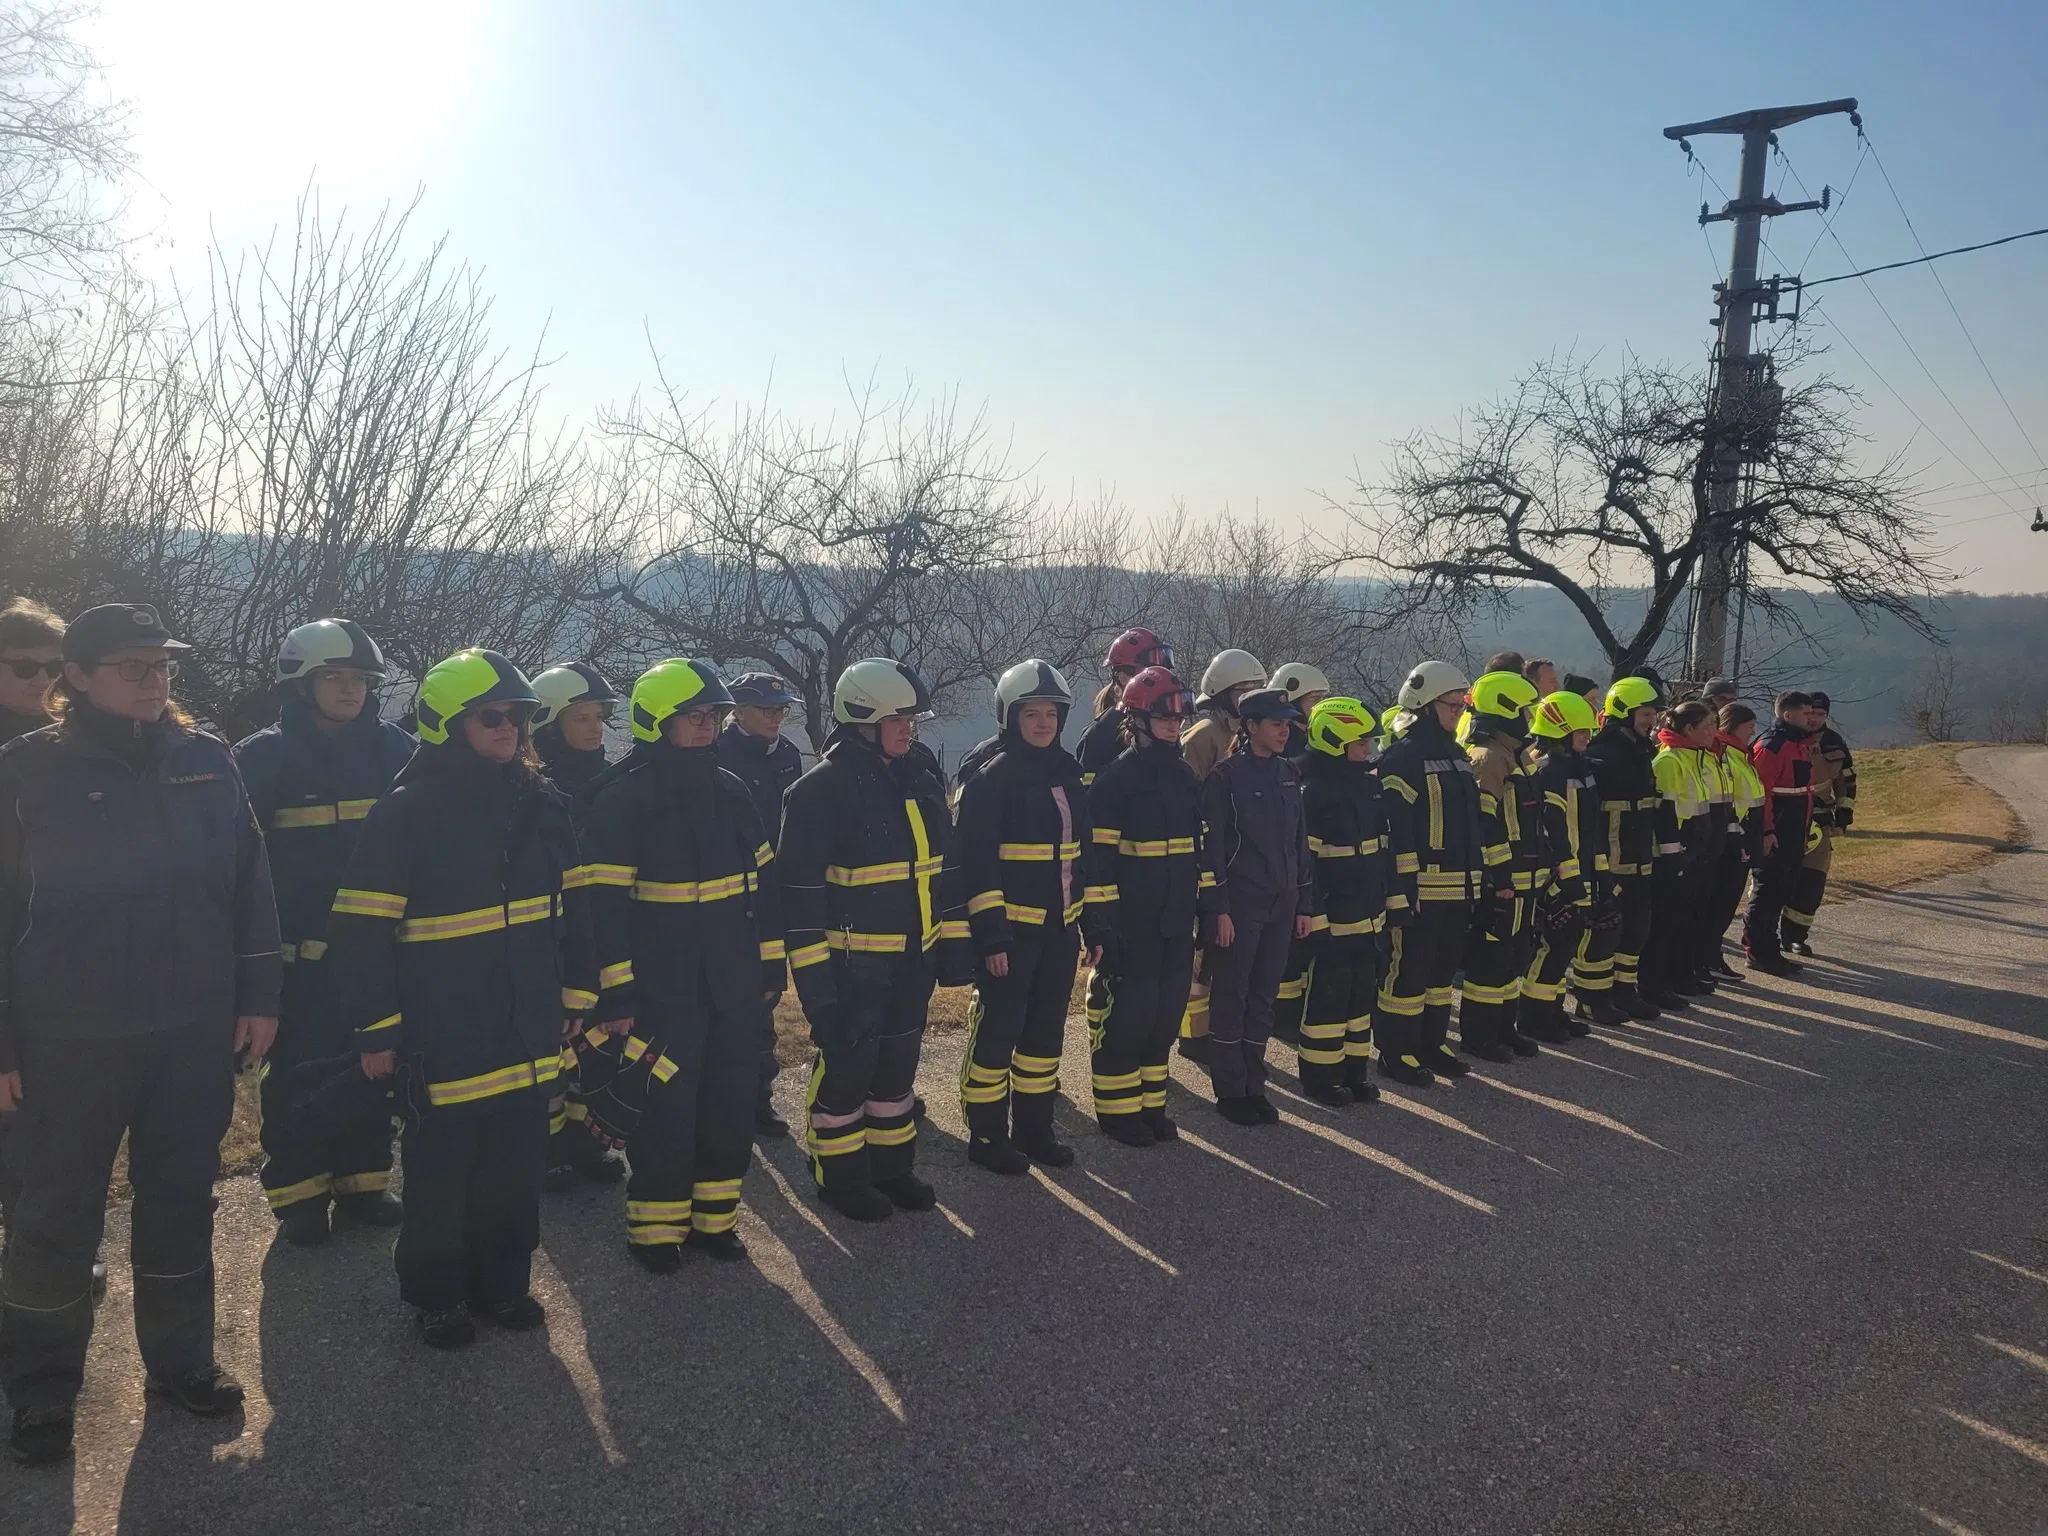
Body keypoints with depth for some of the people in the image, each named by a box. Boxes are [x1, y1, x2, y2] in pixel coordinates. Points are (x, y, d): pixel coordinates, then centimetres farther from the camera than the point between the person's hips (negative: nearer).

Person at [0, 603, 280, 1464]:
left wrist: (258, 996, 3)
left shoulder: (207, 761, 3)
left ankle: (180, 1359, 31)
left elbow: (249, 882, 6)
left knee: (182, 1203, 14)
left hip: (194, 1032, 3)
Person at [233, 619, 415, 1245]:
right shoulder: (263, 756, -4)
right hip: (298, 954, -3)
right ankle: (298, 1192, 18)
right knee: (297, 1076, 5)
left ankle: (362, 1180, 25)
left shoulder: (394, 751, 3)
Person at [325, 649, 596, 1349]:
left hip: (528, 1038, 5)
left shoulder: (539, 804, 5)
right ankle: (436, 1296, 30)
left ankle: (503, 1282, 34)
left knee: (516, 1169, 15)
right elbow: (361, 931, -10)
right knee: (440, 1176, 10)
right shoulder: (407, 812, -12)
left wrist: (575, 996, 11)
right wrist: (376, 1030, -10)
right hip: (442, 1042, -5)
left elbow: (573, 907, 12)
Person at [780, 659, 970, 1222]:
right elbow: (800, 888, -16)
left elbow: (946, 869, 15)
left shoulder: (920, 782, 8)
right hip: (852, 964, -7)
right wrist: (812, 972, -18)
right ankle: (841, 1178, 23)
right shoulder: (821, 790, -15)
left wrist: (954, 943, 13)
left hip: (913, 961, 7)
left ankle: (892, 1167, 33)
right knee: (845, 1068, 6)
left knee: (898, 1064, 18)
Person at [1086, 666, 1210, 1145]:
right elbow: (1098, 857, -14)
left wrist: (1207, 903, 15)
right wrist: (1103, 920, -17)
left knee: (1166, 1012, 12)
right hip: (1131, 924, -7)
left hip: (1176, 921, 7)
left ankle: (1150, 1104, 25)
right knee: (1126, 1013, 0)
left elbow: (1200, 846, 18)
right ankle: (1117, 1110, 13)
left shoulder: (1185, 777, 12)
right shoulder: (1115, 779, -11)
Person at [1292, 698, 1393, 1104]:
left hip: (1369, 915, 8)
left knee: (1363, 992, 14)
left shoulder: (1369, 784, 10)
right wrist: (1315, 917, -17)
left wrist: (1389, 898, 16)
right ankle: (1320, 1076, 12)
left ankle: (1354, 1069, 25)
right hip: (1334, 917, -8)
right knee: (1329, 995, 1)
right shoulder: (1314, 792, -14)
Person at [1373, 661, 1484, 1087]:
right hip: (1421, 888, -8)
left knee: (1443, 968, 16)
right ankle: (1396, 1052, 7)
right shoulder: (1403, 757, -11)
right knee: (1409, 969, -2)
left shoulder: (1457, 755, 16)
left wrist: (1475, 882, 19)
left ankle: (1431, 1043, 27)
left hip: (1458, 888, 9)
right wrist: (1402, 891, -21)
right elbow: (1395, 829, -17)